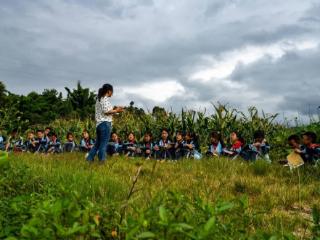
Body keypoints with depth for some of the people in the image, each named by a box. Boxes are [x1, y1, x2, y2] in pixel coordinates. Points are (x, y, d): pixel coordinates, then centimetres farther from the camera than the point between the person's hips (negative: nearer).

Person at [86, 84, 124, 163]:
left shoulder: (99, 99, 19)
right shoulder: (105, 99, -9)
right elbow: (106, 111, -18)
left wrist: (113, 109, 17)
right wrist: (116, 111, -7)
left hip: (99, 123, 9)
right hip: (105, 123, -9)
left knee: (98, 143, 16)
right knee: (104, 143, -3)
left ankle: (90, 158, 17)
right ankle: (102, 160, 1)